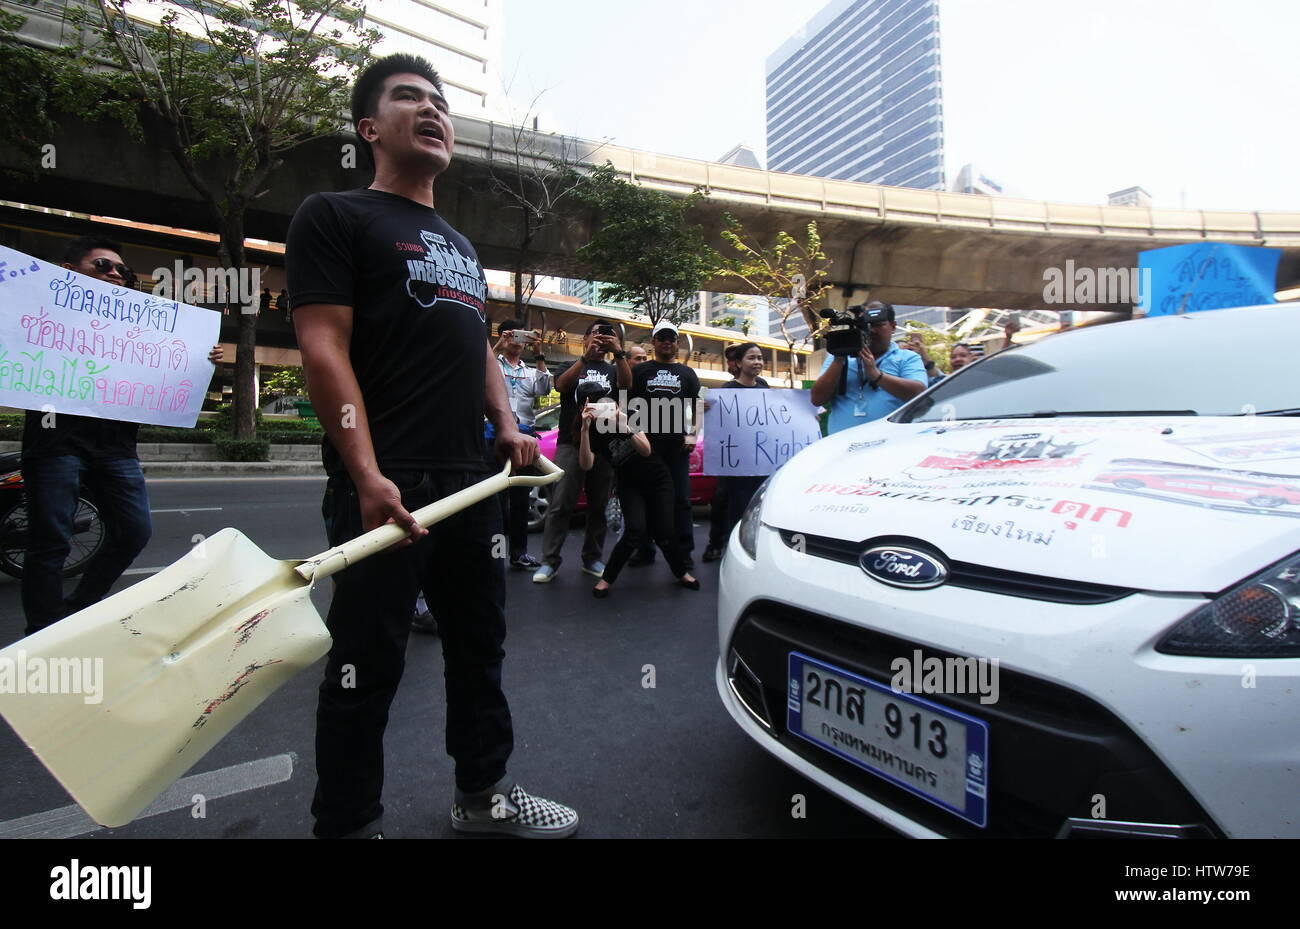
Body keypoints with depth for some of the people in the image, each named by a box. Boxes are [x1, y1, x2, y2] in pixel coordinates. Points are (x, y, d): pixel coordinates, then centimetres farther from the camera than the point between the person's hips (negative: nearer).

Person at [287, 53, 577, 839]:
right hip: (386, 485, -7)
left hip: (470, 480, 8)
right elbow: (324, 348, -11)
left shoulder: (462, 247, 23)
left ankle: (484, 793, 33)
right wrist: (367, 473, -22)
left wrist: (507, 425, 8)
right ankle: (349, 824, 20)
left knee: (480, 644, 15)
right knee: (367, 665, 1)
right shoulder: (335, 216, 0)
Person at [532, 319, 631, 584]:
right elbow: (561, 385, -10)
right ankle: (549, 562, -5)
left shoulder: (612, 370, 18)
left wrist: (620, 353, -19)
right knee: (560, 505, -7)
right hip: (571, 443, -2)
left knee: (598, 506, 6)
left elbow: (626, 385, -5)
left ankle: (592, 559, 14)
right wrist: (586, 356, -21)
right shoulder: (571, 367, 13)